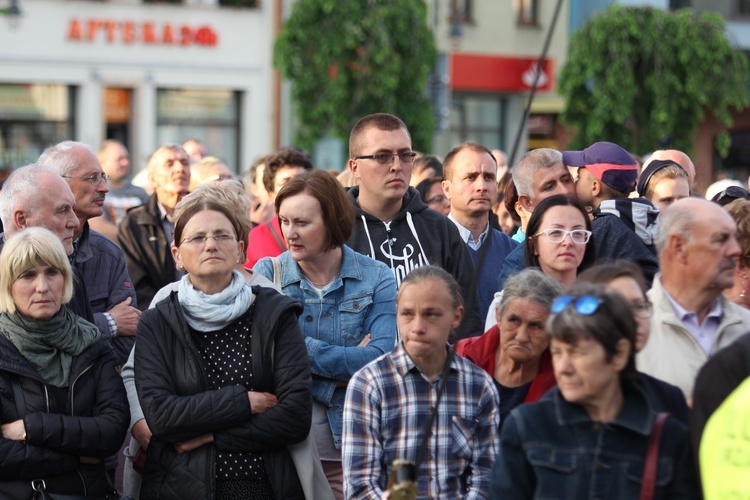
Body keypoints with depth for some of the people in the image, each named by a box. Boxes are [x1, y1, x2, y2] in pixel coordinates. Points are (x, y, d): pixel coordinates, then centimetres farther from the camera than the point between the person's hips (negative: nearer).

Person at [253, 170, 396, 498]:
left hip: (350, 446, 0)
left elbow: (381, 359, -13)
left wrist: (301, 349, -14)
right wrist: (349, 361, -14)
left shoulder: (376, 279, 0)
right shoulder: (266, 274, 1)